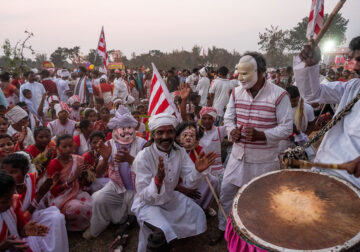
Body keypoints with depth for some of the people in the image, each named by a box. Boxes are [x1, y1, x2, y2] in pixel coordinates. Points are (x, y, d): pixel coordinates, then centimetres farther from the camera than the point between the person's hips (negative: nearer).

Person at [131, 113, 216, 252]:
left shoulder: (180, 151, -10)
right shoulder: (143, 157, -25)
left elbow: (189, 182, -9)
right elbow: (145, 197, -25)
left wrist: (197, 171, -31)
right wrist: (158, 179, -44)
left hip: (170, 197, 6)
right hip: (147, 203, -6)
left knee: (198, 215, 3)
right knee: (162, 233, -28)